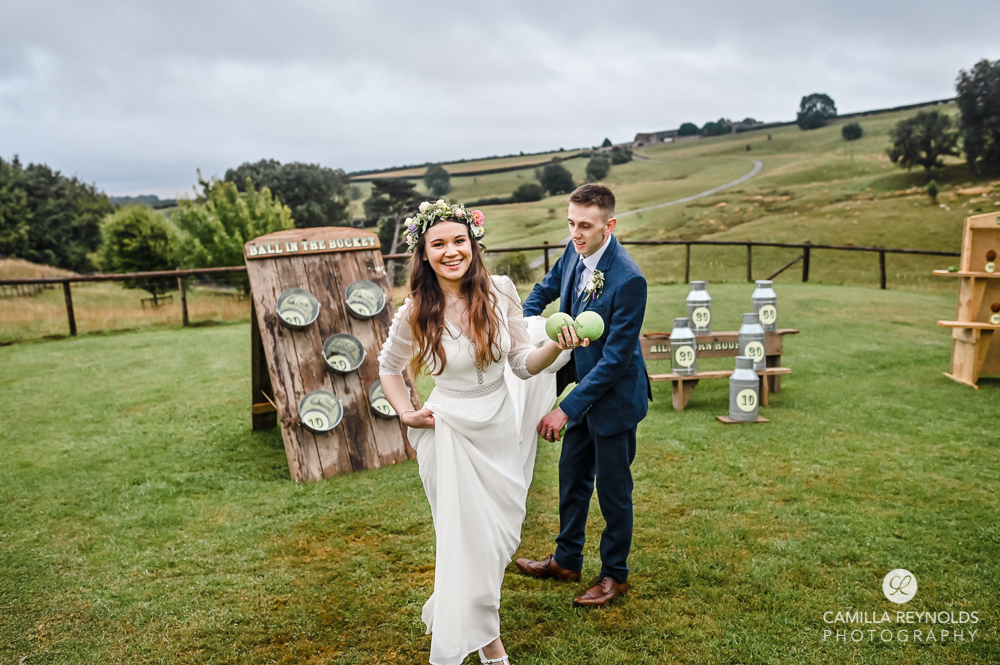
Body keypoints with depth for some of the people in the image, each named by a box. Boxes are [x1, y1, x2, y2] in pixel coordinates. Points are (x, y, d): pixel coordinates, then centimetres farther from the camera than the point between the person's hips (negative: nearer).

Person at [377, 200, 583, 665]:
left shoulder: (500, 291, -10)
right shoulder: (416, 313, -13)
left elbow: (522, 364, -4)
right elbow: (388, 367, 5)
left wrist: (556, 346, -22)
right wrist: (405, 413, -6)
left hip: (499, 429, 4)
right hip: (449, 431, -4)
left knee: (502, 534, 18)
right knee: (470, 538, 7)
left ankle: (444, 618, 45)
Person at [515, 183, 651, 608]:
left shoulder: (628, 280, -29)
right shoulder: (575, 252, -5)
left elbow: (615, 358, -27)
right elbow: (545, 290, 15)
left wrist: (567, 408, -27)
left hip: (614, 397, -8)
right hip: (582, 387, 8)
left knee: (612, 488, 9)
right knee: (572, 477, 20)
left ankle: (615, 575, 31)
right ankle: (567, 560, 40)